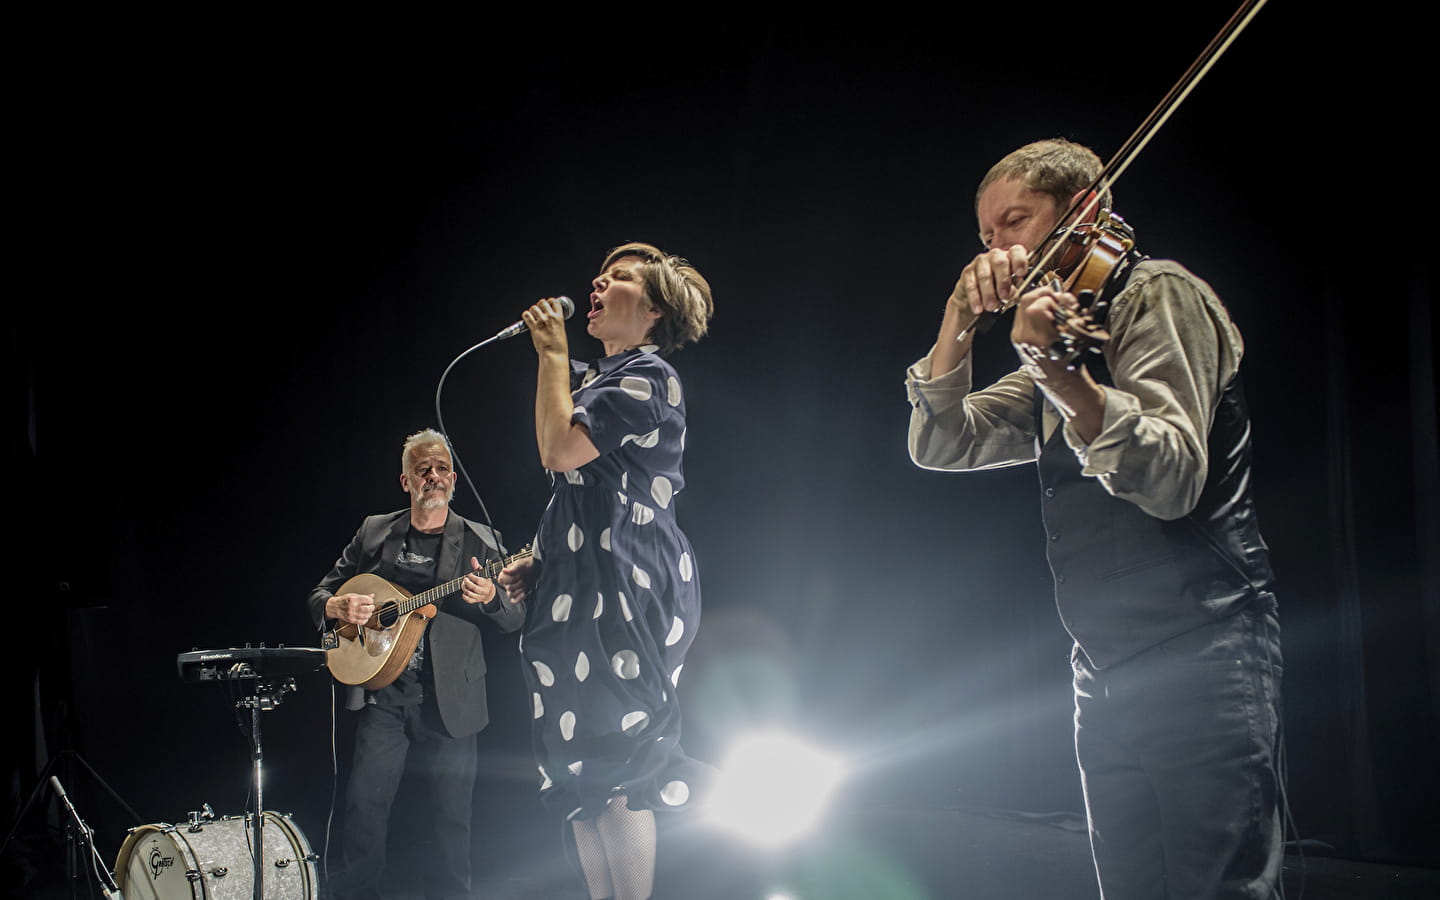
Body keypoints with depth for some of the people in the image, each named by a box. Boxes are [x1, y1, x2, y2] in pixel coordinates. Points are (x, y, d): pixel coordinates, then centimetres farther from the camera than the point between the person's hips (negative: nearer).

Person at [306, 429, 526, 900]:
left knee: (451, 819, 2)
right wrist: (338, 607, -9)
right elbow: (319, 595, 15)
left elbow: (515, 618, 0)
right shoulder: (374, 533, 10)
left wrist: (489, 597, -22)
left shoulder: (480, 541, 5)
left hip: (449, 703, -1)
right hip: (384, 697, 1)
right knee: (365, 807, -5)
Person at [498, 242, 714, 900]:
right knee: (580, 769, 8)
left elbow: (561, 449, -19)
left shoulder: (648, 374, -8)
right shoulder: (596, 377, 21)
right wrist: (537, 562, 17)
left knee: (610, 764, -13)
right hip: (580, 586, 10)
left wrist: (553, 353, -9)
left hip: (623, 585, -10)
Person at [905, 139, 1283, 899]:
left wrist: (1060, 372, -34)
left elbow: (1172, 481, -19)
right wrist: (960, 317, 0)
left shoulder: (1156, 293, -4)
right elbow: (939, 445, 13)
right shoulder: (1062, 342, 21)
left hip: (1198, 657, -8)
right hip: (1107, 672, 9)